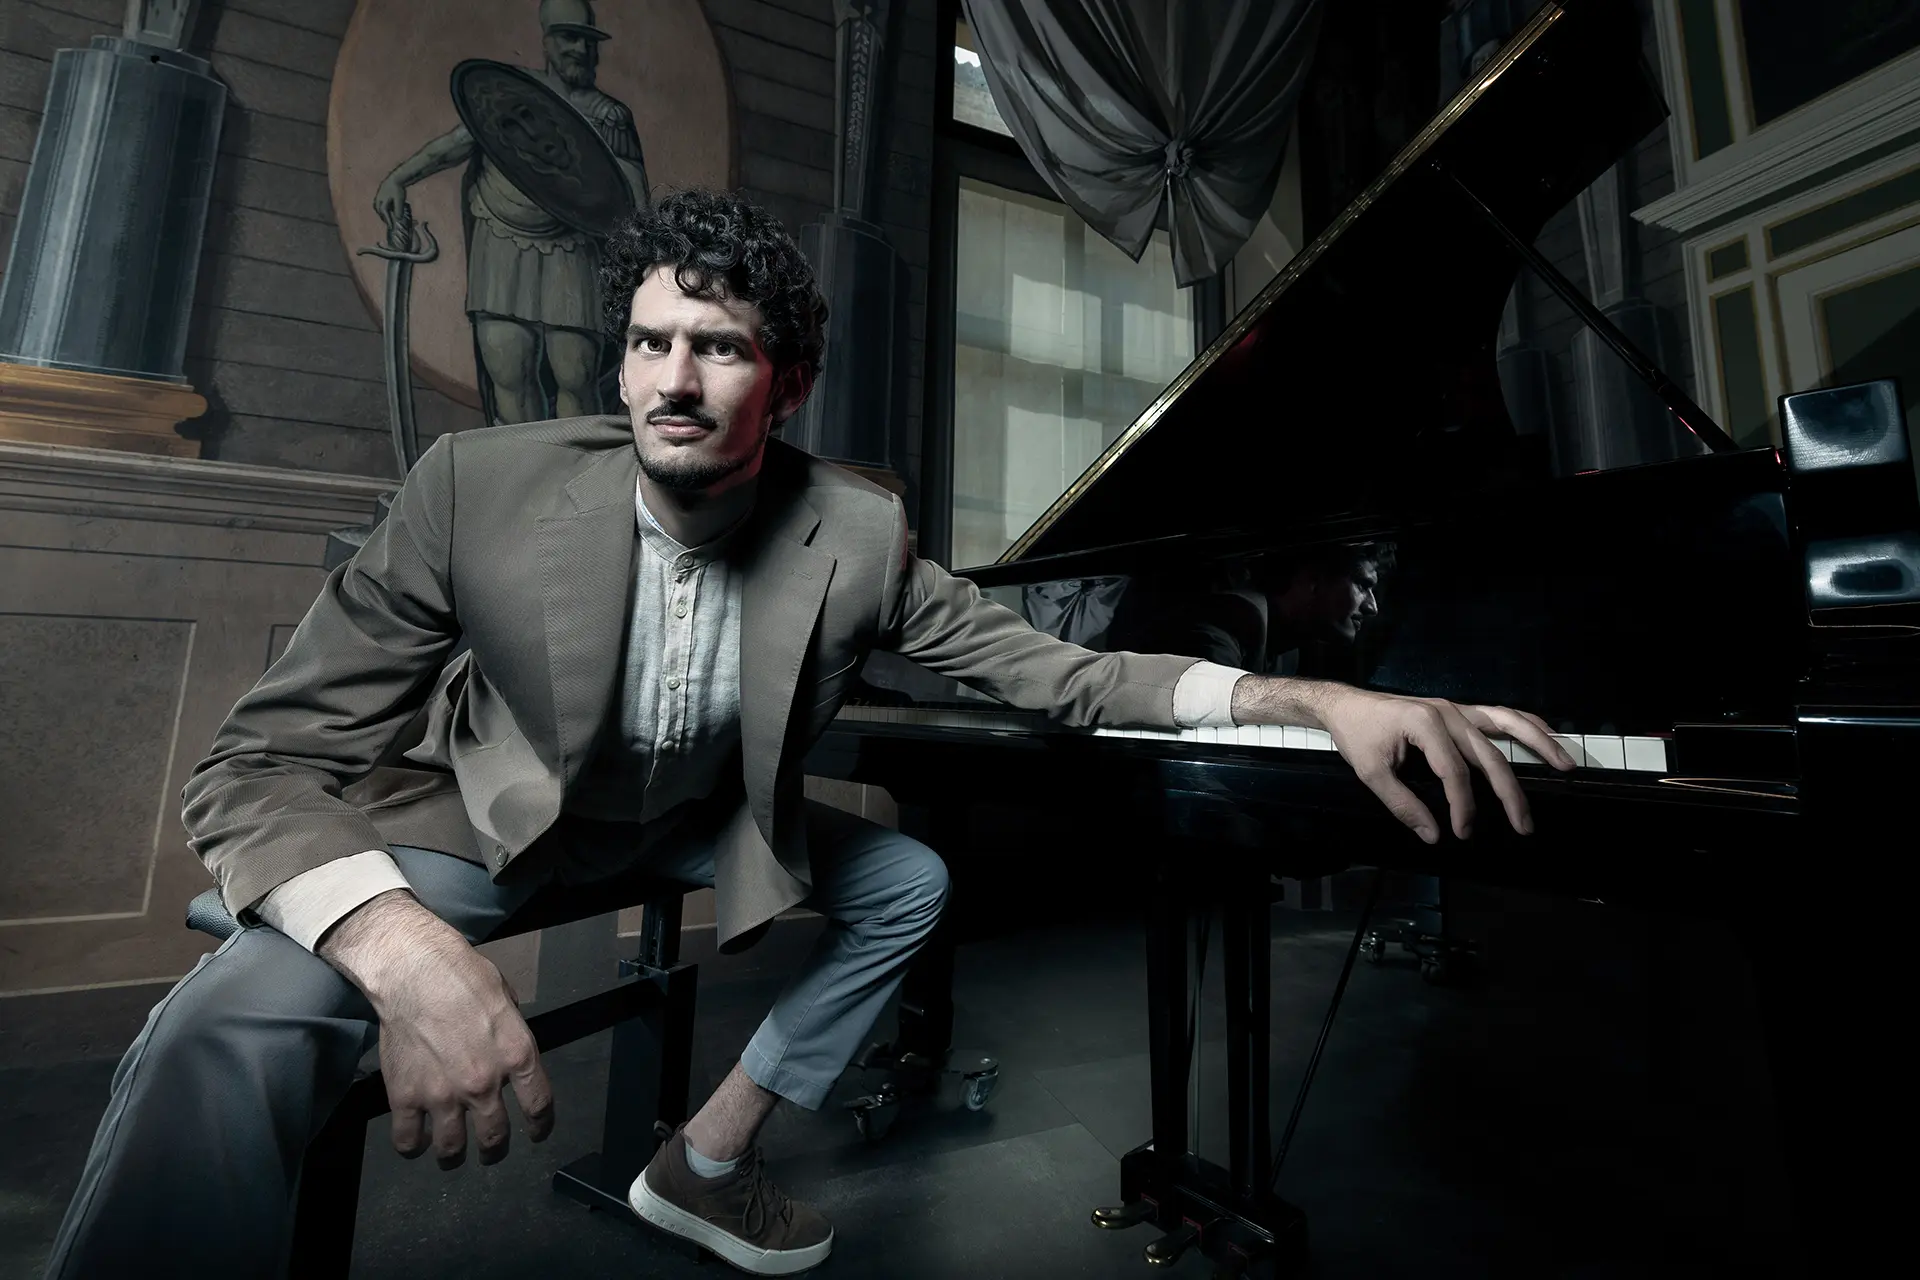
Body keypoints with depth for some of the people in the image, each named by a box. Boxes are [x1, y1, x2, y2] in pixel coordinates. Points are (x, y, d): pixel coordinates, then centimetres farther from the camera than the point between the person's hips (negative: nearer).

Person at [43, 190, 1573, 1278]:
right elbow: (260, 765, -22)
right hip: (488, 815, -3)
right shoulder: (483, 485, -25)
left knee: (910, 881, 2)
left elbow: (1051, 666, -18)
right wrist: (409, 953, -44)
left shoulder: (857, 534, -20)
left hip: (697, 823, 4)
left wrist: (1312, 697, -28)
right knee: (233, 1035, -32)